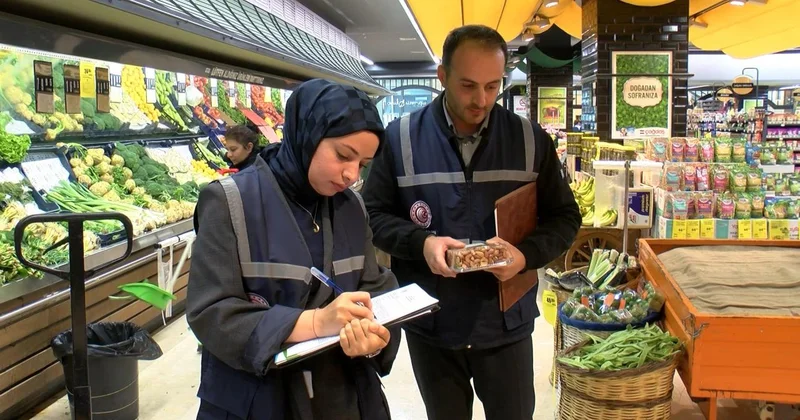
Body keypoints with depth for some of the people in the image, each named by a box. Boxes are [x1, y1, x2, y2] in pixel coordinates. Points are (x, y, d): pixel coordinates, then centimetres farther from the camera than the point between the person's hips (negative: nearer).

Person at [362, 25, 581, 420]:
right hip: (430, 326, 0)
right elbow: (373, 214, -1)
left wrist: (526, 254, -16)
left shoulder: (531, 139, -1)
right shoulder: (400, 137, -5)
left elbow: (564, 217, 4)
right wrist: (421, 243, -20)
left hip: (506, 325, 1)